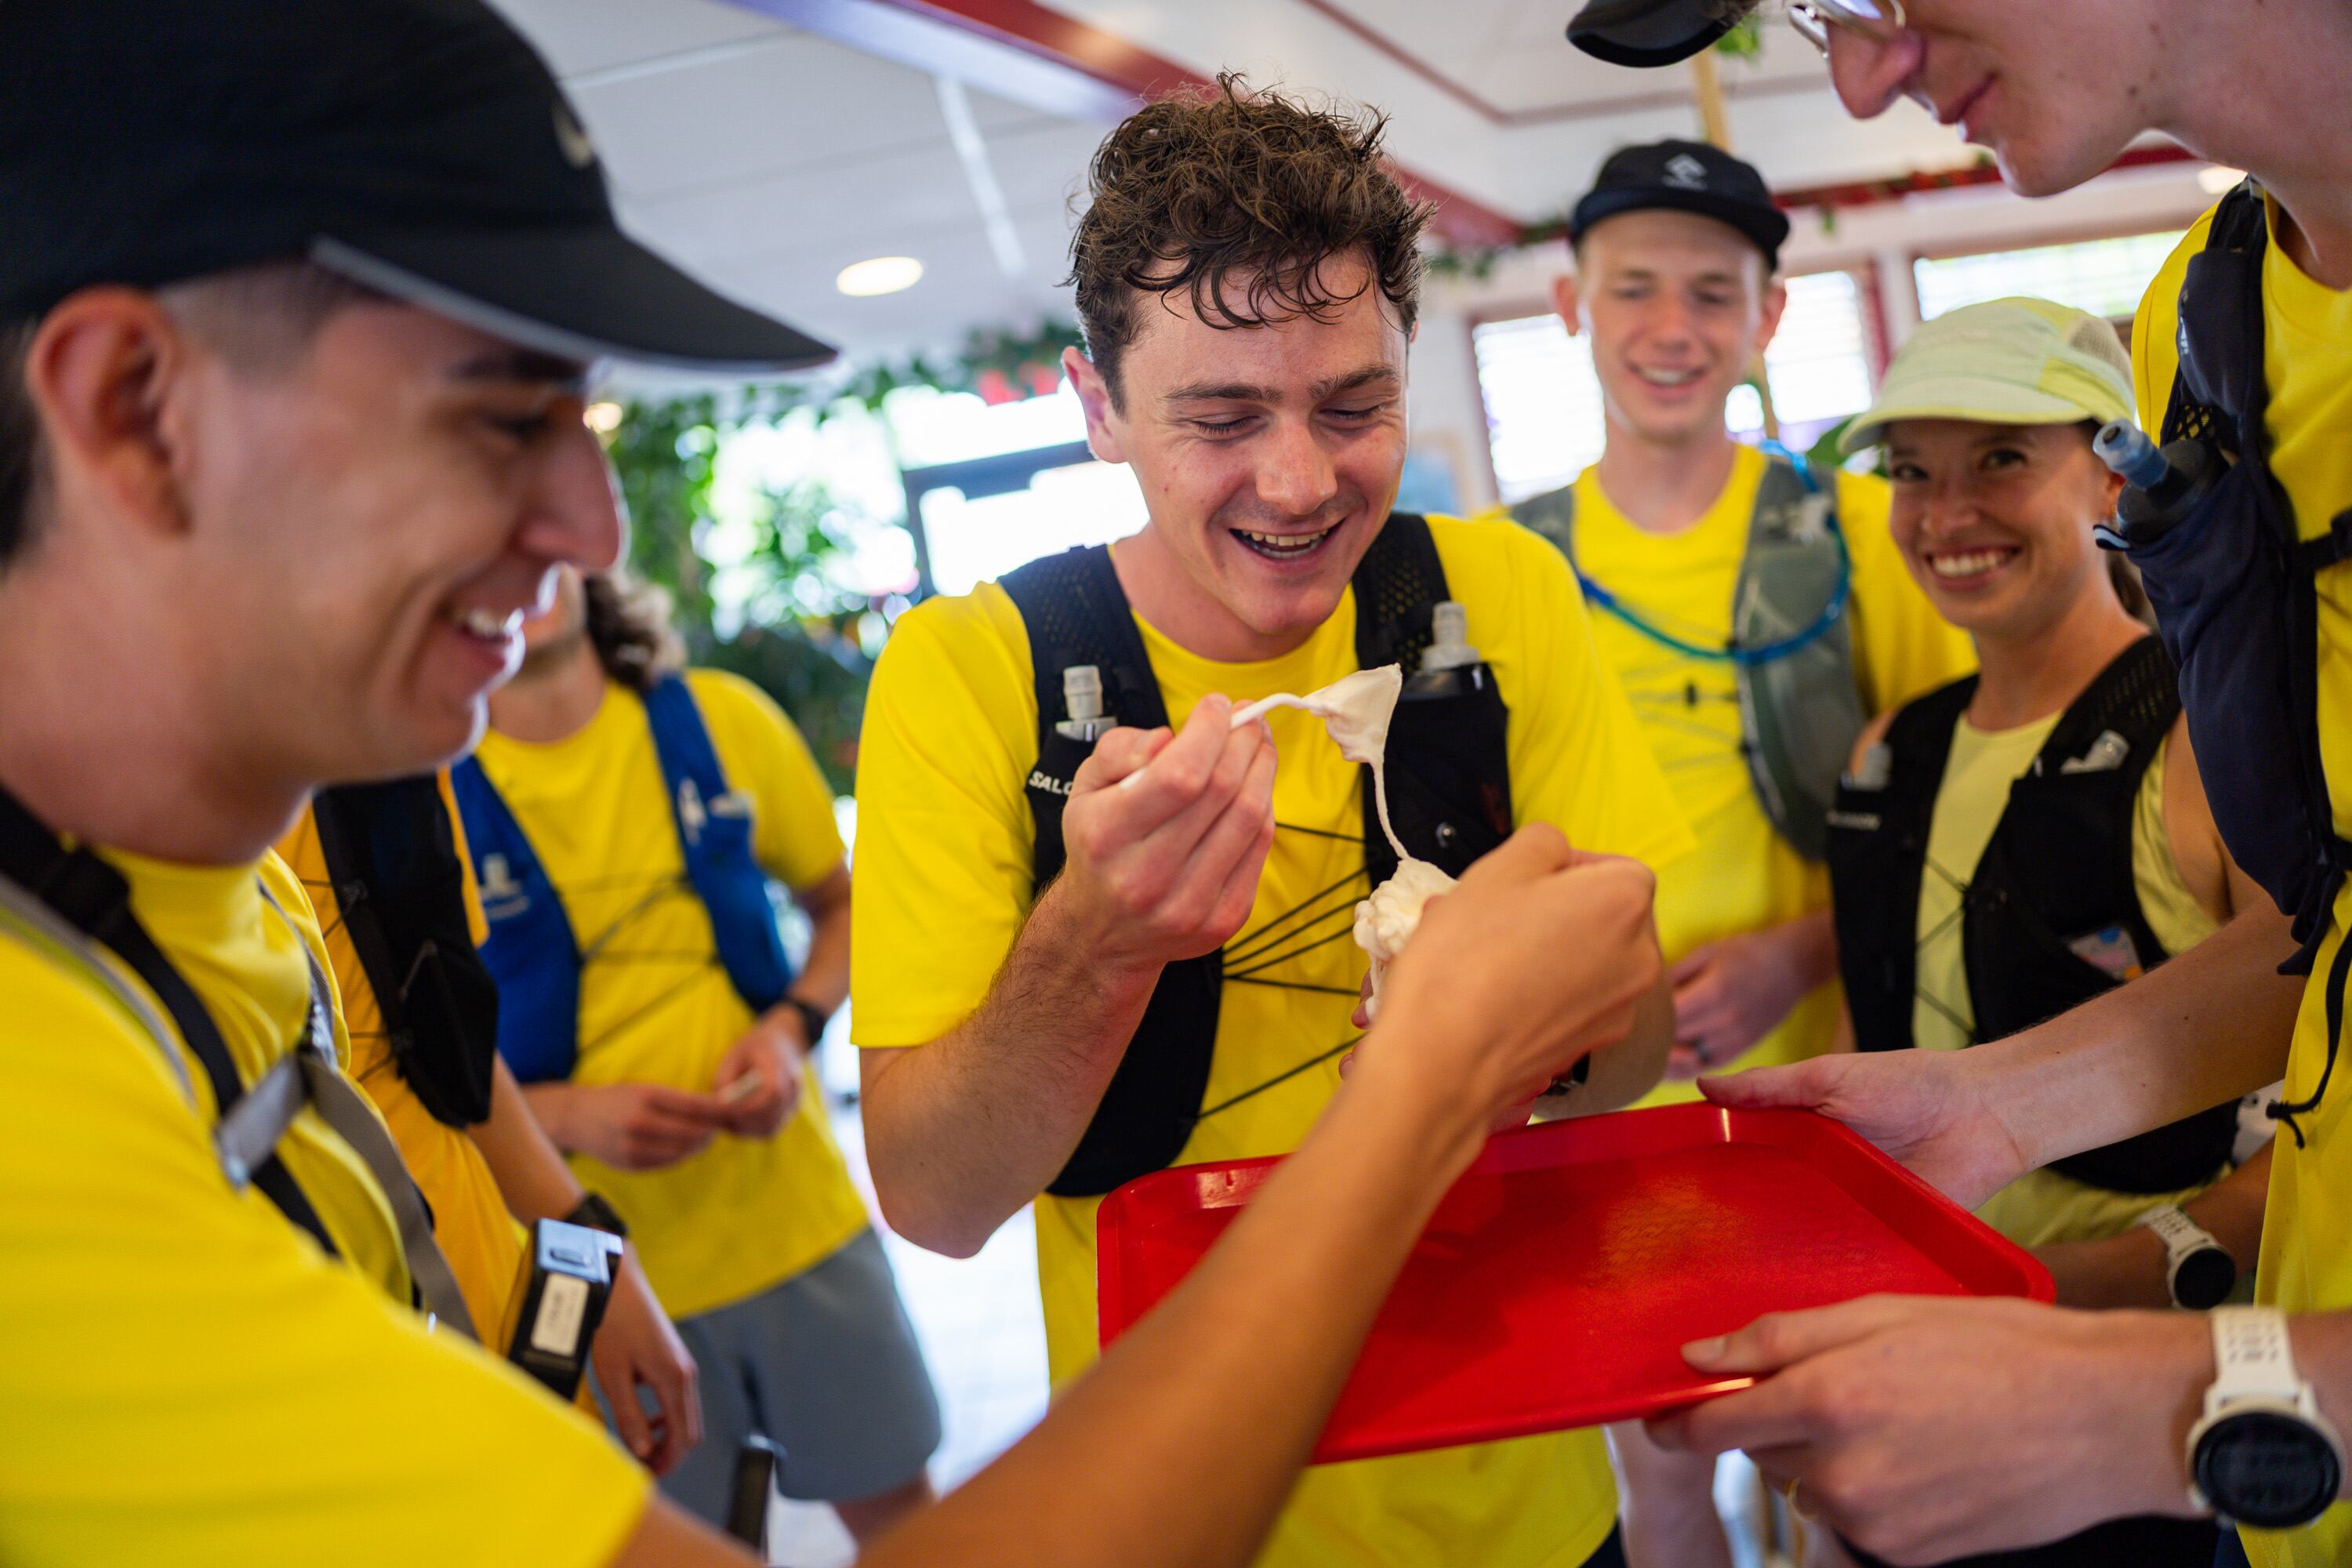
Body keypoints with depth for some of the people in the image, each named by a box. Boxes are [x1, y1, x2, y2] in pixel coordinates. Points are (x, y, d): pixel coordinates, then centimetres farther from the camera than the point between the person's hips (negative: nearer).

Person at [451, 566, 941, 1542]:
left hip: (799, 1211, 2)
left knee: (894, 1506, 16)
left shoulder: (719, 718, -3)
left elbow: (843, 903, 9)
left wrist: (794, 1024, -10)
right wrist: (569, 1115, -20)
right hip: (611, 1263, -2)